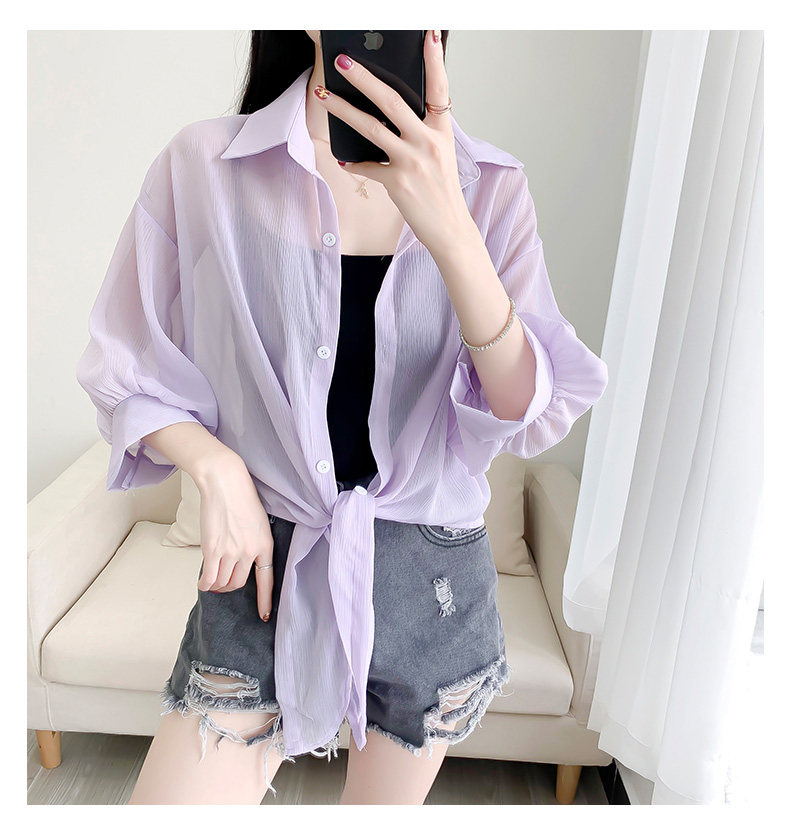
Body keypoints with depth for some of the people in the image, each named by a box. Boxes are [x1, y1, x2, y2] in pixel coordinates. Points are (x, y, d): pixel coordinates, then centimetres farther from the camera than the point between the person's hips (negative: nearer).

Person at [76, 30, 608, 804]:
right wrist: (216, 469, -16)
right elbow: (127, 369, 1)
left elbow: (534, 417, -14)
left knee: (384, 808, 23)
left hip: (432, 583, 2)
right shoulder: (202, 164, -8)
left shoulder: (489, 186, -4)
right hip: (268, 567, -1)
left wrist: (451, 232, -28)